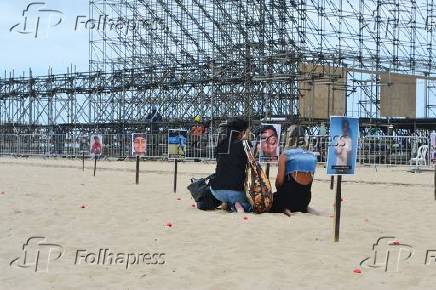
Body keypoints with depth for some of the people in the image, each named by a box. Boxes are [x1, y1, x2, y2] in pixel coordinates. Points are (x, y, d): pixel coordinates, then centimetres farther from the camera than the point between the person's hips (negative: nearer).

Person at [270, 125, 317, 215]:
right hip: (306, 197, 5)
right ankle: (302, 209, 4)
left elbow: (280, 180, -10)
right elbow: (310, 179, 7)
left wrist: (279, 191, 10)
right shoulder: (311, 156, 1)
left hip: (289, 197, -5)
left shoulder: (285, 155, -11)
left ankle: (284, 209, -5)